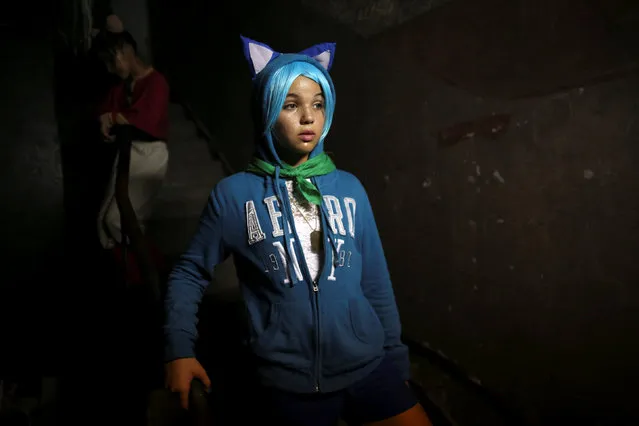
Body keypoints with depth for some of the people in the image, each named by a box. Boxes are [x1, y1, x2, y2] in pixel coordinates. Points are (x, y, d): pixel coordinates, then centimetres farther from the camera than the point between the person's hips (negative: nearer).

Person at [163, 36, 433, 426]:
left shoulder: (349, 188, 1)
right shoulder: (235, 194, -5)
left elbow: (376, 283, 7)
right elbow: (190, 273, 5)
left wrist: (396, 359, 12)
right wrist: (180, 349, -4)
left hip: (369, 367, 2)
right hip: (290, 381, -2)